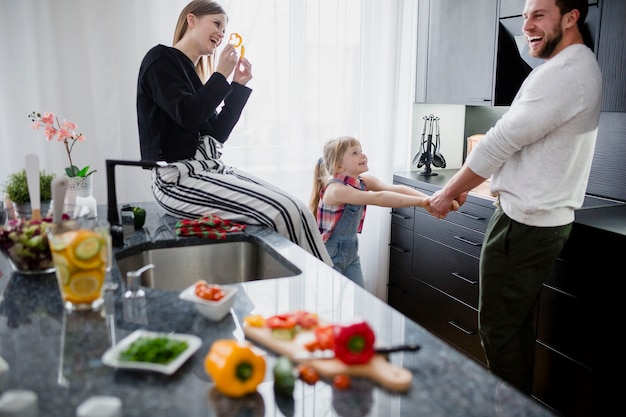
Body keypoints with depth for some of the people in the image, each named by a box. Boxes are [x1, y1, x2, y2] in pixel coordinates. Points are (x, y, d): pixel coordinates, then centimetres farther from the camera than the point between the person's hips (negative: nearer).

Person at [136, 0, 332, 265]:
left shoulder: (192, 71, 22)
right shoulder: (161, 60, -2)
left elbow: (218, 133, 15)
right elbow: (187, 115, -18)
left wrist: (238, 85, 10)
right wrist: (221, 75, -7)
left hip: (210, 169, 9)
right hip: (180, 178, -9)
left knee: (295, 208, -8)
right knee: (284, 212, -23)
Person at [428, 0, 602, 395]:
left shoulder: (562, 73, -18)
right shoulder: (582, 67, 15)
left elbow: (502, 142, -19)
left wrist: (449, 192, -7)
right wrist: (464, 186, 14)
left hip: (523, 225, -10)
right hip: (550, 218, 10)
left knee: (498, 329, 1)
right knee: (520, 323, 19)